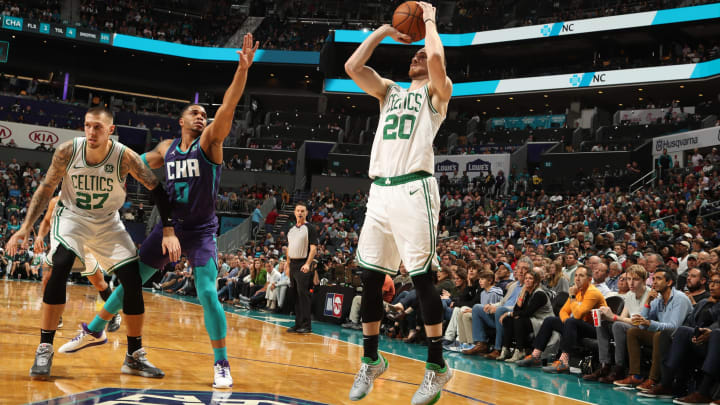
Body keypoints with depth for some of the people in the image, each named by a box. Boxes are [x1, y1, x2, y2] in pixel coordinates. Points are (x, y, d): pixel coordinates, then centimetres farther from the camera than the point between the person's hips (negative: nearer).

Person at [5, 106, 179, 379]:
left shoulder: (125, 157, -22)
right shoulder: (68, 151, -19)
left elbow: (157, 188, -13)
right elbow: (46, 189, -6)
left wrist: (169, 231, -19)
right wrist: (26, 227, -11)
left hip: (108, 222, 1)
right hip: (72, 216, -1)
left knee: (133, 281, -8)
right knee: (60, 267, -28)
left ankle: (135, 356, 9)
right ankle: (44, 349, -17)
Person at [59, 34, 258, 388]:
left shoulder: (210, 141, -8)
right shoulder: (167, 148, 6)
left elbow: (227, 108, -24)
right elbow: (139, 163, 26)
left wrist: (242, 70, -36)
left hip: (200, 231, -5)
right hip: (168, 226, 5)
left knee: (207, 293, -17)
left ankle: (221, 363, -4)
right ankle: (94, 330, 33)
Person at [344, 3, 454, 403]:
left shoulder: (437, 91, 7)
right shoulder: (390, 91, 24)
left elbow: (437, 57, -14)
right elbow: (352, 66, 13)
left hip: (414, 189, -6)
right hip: (380, 191, 6)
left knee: (423, 277, -7)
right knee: (370, 277, 6)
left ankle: (437, 366, 2)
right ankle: (372, 360, 19)